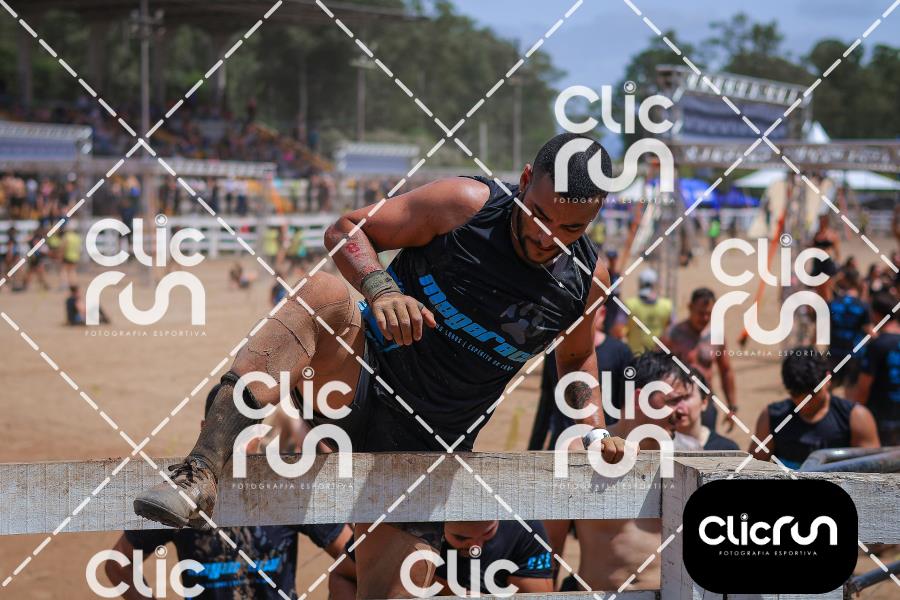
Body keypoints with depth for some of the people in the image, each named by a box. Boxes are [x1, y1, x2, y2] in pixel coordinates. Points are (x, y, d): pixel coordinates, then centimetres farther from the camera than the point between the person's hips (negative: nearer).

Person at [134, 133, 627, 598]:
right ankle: (201, 473, -44)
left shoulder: (586, 282, 0)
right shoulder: (466, 206, -10)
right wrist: (380, 290, -24)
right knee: (326, 293, -33)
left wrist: (595, 430, 6)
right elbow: (345, 230, -5)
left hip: (425, 456, 3)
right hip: (361, 383, -3)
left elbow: (577, 358, 22)